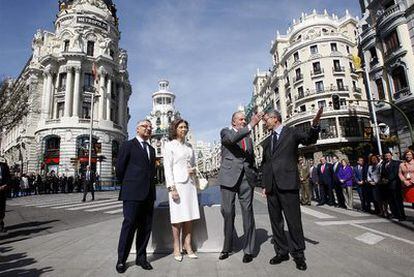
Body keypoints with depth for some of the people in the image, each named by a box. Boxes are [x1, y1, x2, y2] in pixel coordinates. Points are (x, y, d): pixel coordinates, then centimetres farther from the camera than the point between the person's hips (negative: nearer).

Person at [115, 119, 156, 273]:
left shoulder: (151, 149, 20)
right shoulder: (128, 145, 2)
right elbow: (119, 168, 0)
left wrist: (150, 187, 13)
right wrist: (126, 185, 7)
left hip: (148, 194, 6)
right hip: (133, 193, -6)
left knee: (146, 227, 9)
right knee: (129, 225, -1)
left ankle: (141, 257, 21)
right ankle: (121, 260, 13)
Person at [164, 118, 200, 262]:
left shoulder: (189, 146, 14)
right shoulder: (170, 145, -1)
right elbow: (167, 167, -7)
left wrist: (194, 170, -1)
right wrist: (172, 188, -14)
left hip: (190, 182, 5)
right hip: (177, 183, -5)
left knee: (189, 216, 7)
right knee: (178, 217, 0)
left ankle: (187, 246, 18)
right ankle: (176, 249, 12)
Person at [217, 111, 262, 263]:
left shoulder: (248, 137, 20)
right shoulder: (225, 132, 5)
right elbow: (232, 139, -19)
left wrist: (255, 174, 11)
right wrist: (251, 125, -23)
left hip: (246, 177, 4)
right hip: (229, 176, -3)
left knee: (247, 212, 1)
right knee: (228, 212, 4)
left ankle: (248, 250, 12)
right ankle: (227, 247, 19)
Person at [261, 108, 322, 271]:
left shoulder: (292, 132, 5)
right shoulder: (267, 141, 20)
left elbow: (309, 140, -10)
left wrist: (315, 125, -29)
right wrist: (264, 184, 13)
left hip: (287, 183, -5)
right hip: (271, 186, 6)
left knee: (293, 220, 0)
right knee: (275, 220, 10)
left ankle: (298, 254, 16)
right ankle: (282, 252, 24)